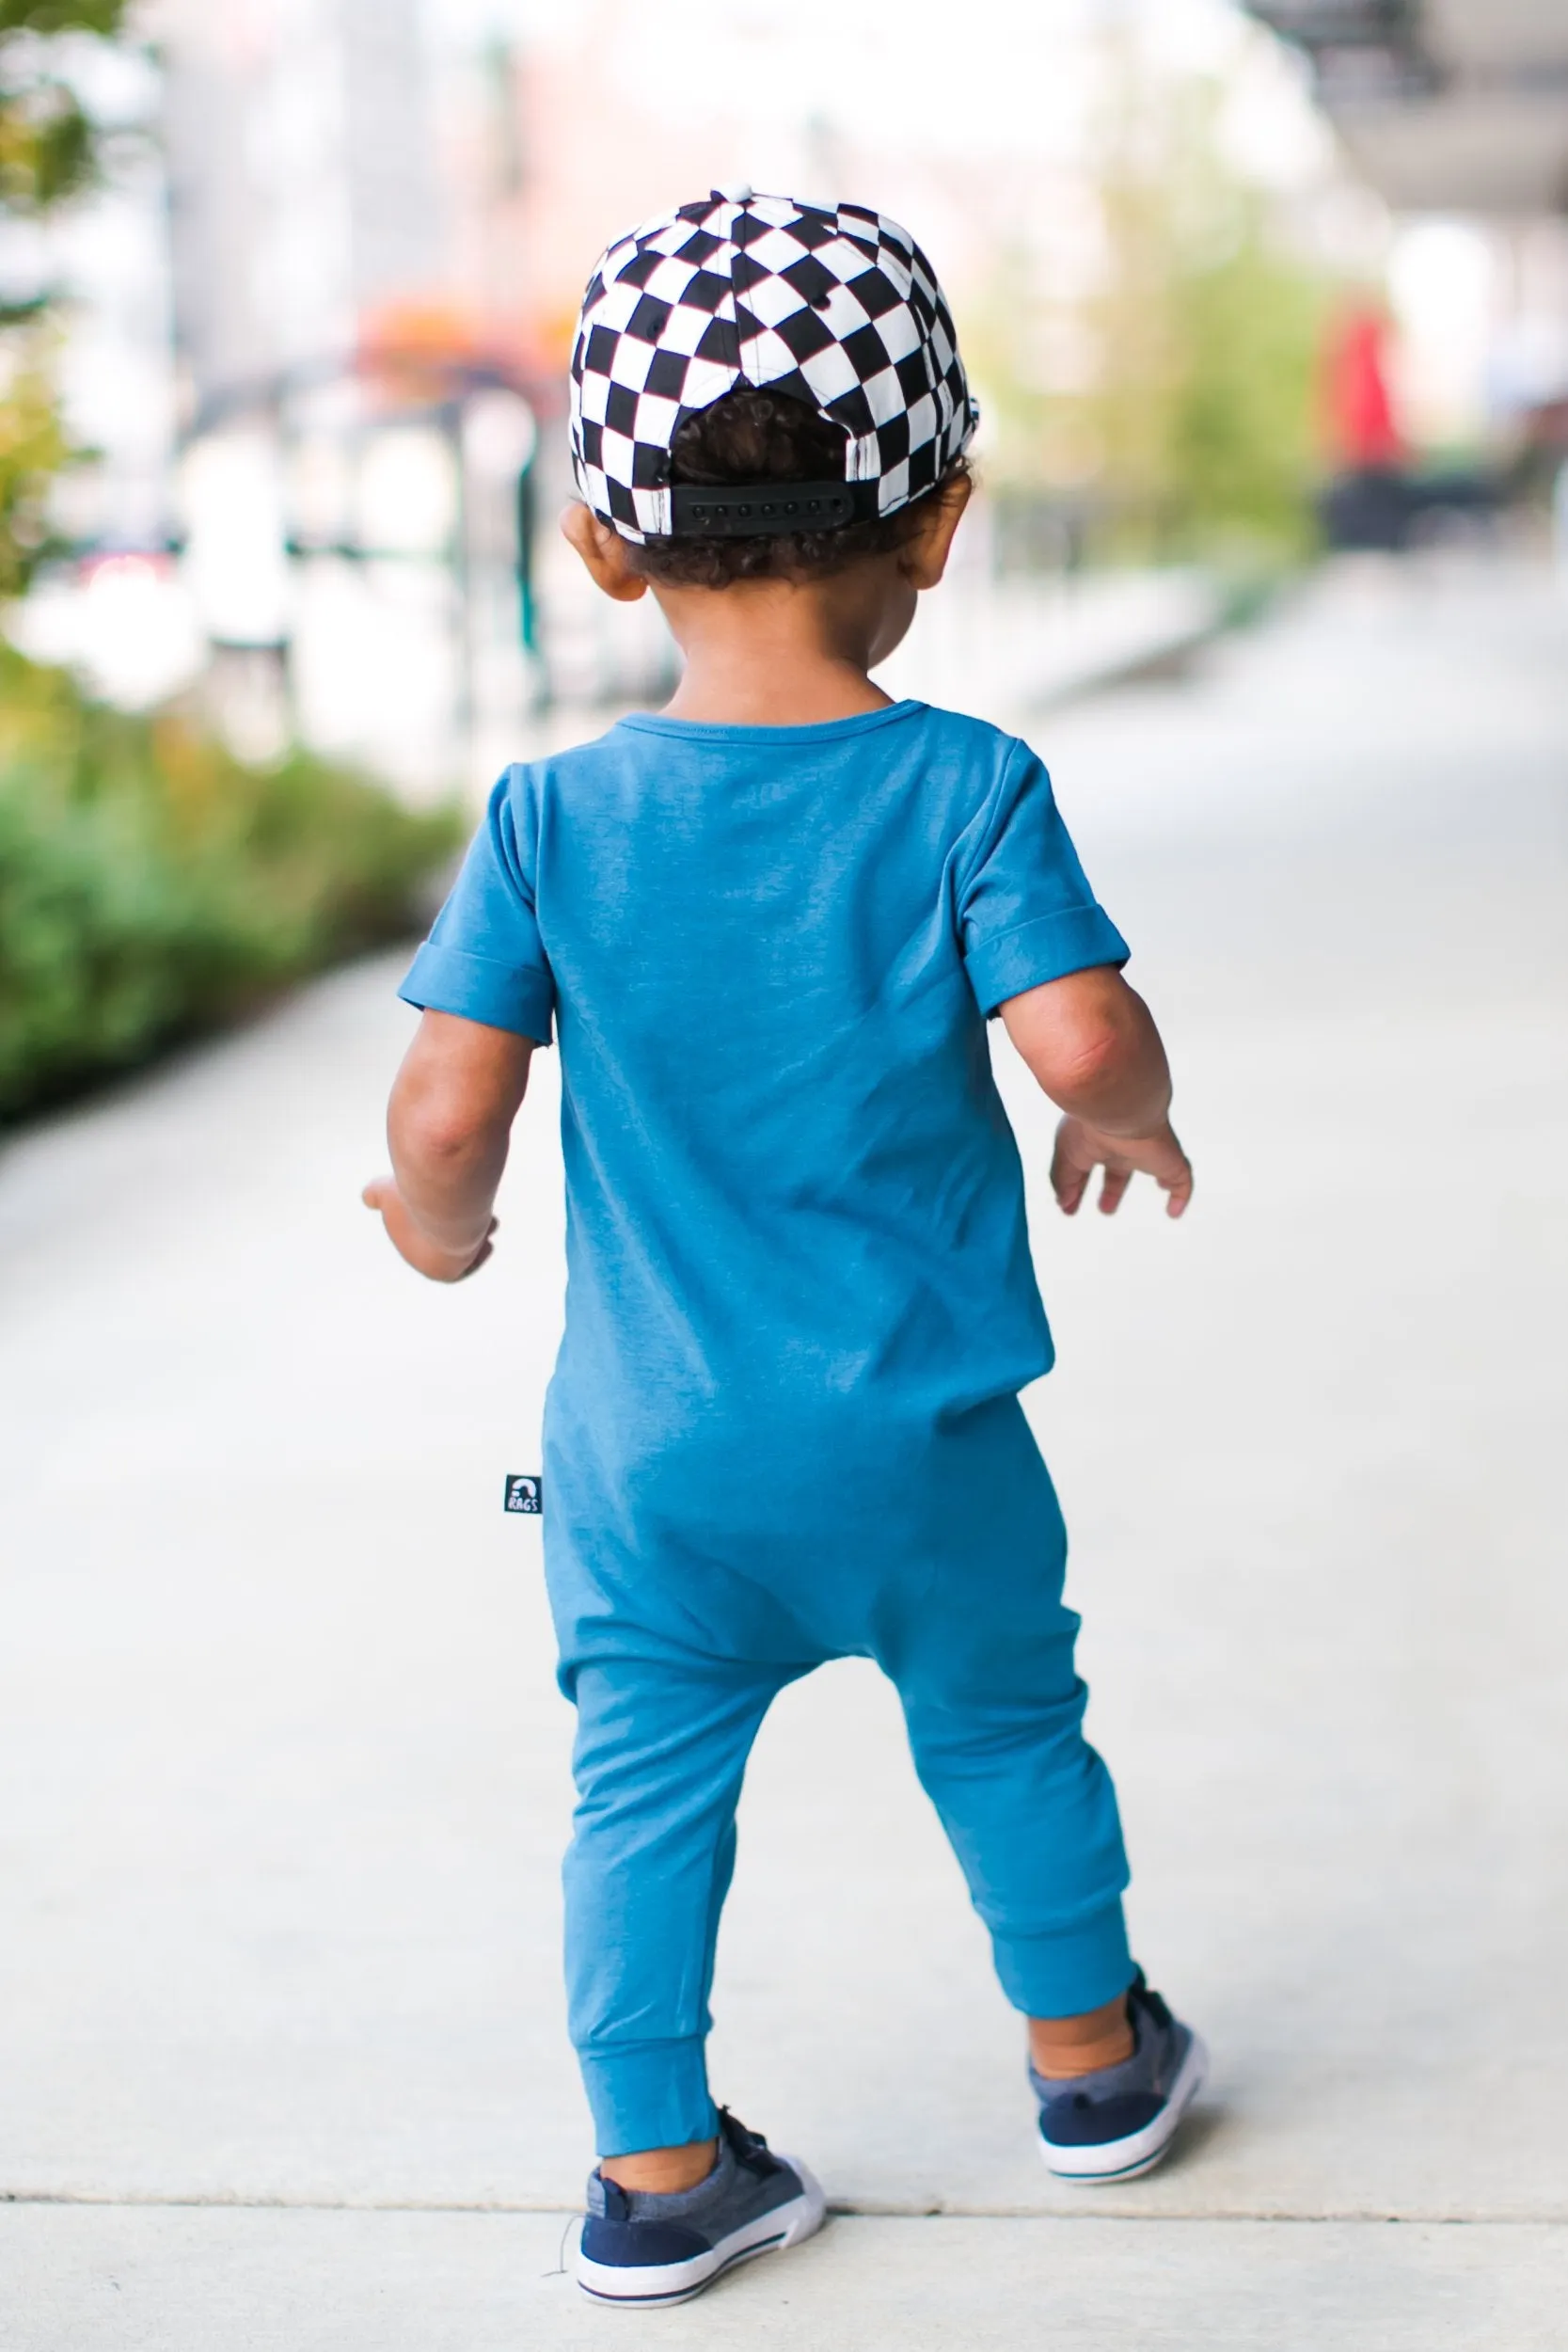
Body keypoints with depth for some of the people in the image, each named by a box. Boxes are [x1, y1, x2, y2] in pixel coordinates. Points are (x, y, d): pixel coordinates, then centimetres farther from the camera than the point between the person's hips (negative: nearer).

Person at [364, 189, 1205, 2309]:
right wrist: (1133, 1128, 3)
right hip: (926, 1441, 0)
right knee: (1007, 1733, 21)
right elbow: (1083, 1038, -20)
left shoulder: (552, 820, -10)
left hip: (651, 1457, 0)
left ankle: (659, 2171, 23)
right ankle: (1092, 2056, 40)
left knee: (648, 1787, 14)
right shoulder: (968, 787, -12)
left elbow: (447, 1111, -13)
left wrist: (439, 1227, 9)